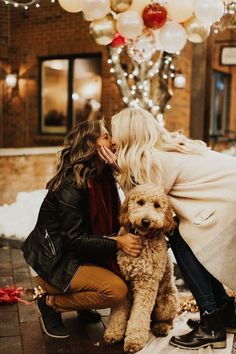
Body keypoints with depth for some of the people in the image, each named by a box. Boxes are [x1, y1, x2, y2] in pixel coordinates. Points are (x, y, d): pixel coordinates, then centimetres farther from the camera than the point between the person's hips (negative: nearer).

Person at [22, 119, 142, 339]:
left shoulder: (101, 177, 3)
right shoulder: (71, 186, -24)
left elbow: (108, 224, 7)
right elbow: (74, 239, -25)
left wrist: (127, 233, -11)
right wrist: (117, 243, -29)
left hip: (78, 254, 9)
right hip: (56, 260, -9)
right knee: (116, 290, -21)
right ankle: (51, 302, -3)